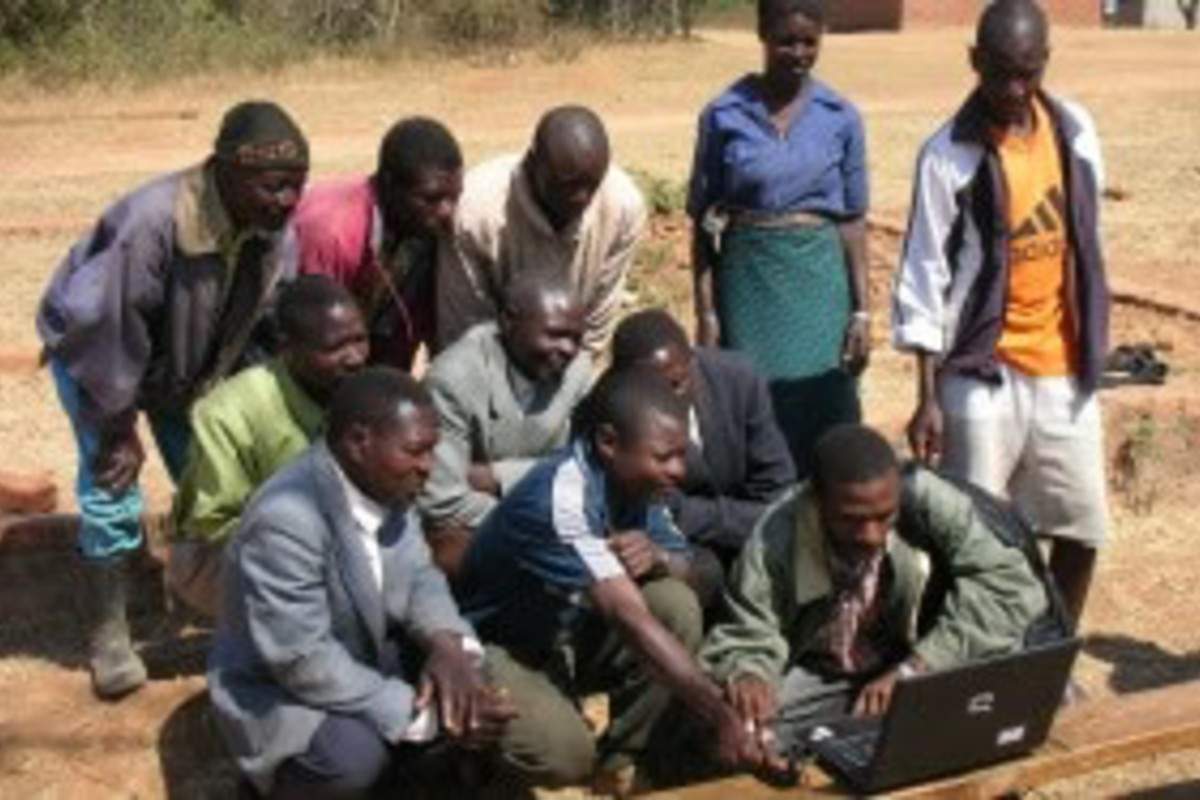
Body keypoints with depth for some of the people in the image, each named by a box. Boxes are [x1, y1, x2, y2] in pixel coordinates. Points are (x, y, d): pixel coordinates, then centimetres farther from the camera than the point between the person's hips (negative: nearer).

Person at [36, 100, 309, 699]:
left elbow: (260, 317, -8)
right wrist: (123, 429, -23)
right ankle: (109, 634, 9)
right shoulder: (152, 222, -42)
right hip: (96, 351, -5)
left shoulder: (270, 223, -23)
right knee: (112, 493, -6)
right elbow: (103, 327, -33)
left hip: (186, 361, 5)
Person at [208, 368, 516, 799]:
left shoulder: (385, 484, -9)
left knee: (484, 679, -6)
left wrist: (448, 643, -22)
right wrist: (422, 714, -30)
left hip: (367, 659, 8)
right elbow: (303, 662, -32)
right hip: (280, 689, -8)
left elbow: (419, 576, 1)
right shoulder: (286, 518, -32)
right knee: (353, 756, -33)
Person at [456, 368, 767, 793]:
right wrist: (721, 715, -45)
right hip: (495, 646, -7)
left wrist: (657, 557, -24)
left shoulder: (631, 479, -9)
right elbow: (629, 618, -41)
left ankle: (617, 761, -2)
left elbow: (685, 565, 2)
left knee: (676, 606, -18)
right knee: (566, 755, -32)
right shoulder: (561, 496, -33)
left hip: (570, 635, 7)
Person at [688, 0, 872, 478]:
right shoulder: (724, 116, -2)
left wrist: (862, 310, 1)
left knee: (822, 422, 2)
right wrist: (706, 313, -4)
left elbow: (852, 219, 6)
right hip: (749, 281, -1)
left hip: (819, 283, 1)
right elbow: (703, 220, 1)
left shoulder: (841, 118, 2)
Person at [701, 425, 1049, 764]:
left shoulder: (928, 501, -25)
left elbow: (1013, 584, -28)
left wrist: (914, 668, -35)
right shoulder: (777, 539, -24)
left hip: (914, 664, 1)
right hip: (814, 673, -1)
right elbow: (748, 636, -16)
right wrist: (747, 675, -41)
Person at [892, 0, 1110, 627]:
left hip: (1064, 368, 5)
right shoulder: (949, 155, -11)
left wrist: (1091, 346, 15)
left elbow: (1087, 239, 13)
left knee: (1081, 529, 11)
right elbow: (924, 279, -10)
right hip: (983, 374, -5)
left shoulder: (1074, 130, 3)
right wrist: (927, 397, -12)